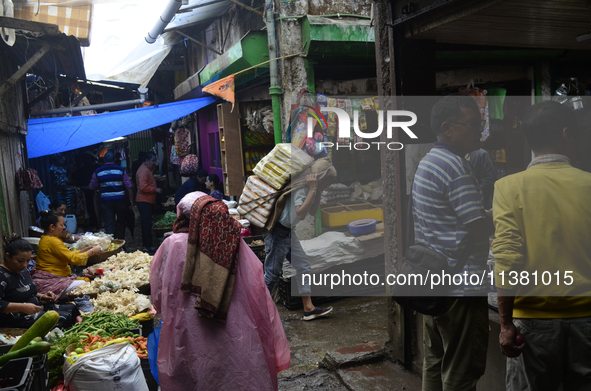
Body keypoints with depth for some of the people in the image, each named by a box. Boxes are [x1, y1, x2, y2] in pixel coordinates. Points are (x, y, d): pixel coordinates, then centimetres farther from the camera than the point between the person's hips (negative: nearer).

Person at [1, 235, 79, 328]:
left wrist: (42, 296, 9)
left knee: (72, 309, -3)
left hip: (35, 309, 10)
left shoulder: (23, 270, 15)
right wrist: (22, 307, -33)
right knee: (64, 319, -23)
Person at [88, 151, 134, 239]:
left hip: (106, 201, 0)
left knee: (109, 225, 2)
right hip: (120, 200, 0)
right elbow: (129, 187, -6)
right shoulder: (121, 170, -2)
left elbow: (92, 187, 10)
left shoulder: (98, 172, 1)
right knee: (120, 223, 16)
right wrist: (131, 201, -2)